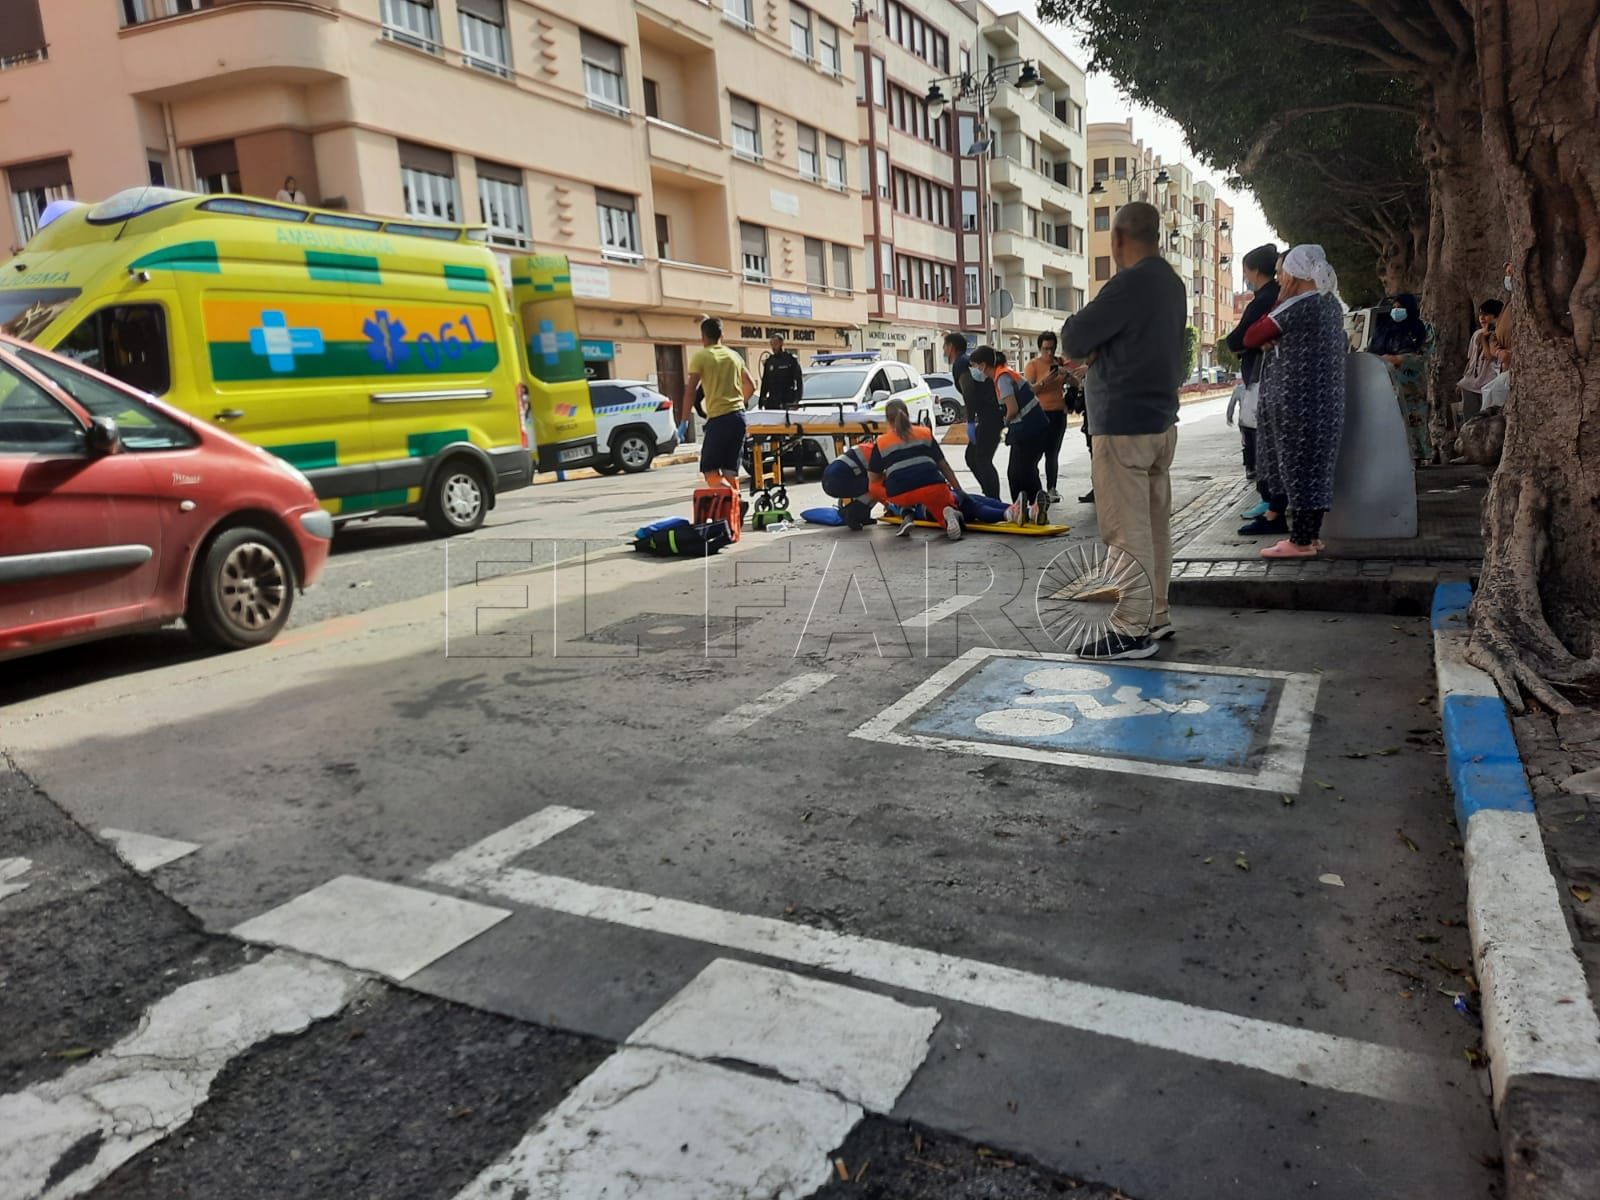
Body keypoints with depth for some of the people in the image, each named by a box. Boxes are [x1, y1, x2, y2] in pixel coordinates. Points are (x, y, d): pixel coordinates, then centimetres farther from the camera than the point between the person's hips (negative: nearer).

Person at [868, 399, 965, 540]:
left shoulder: (880, 443, 14)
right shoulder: (925, 433, 17)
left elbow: (873, 477, 14)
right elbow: (943, 465, 15)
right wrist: (958, 490, 21)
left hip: (900, 494, 1)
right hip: (932, 487, -1)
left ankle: (906, 516, 8)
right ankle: (950, 512, -11)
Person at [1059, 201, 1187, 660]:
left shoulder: (1129, 284, -16)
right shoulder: (1172, 283, 13)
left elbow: (1074, 341, -14)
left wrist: (1075, 322, 7)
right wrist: (1096, 354, 12)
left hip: (1124, 426, -9)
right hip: (1161, 420, 10)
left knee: (1126, 530, -6)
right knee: (1155, 524, 13)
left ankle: (1132, 630, -3)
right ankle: (1157, 615, 21)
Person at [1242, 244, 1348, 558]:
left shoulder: (1296, 307, -15)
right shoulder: (1332, 303, 12)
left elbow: (1251, 338, -12)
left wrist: (1279, 301, -2)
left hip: (1296, 399, -9)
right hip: (1326, 398, 9)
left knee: (1297, 466, -4)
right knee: (1316, 465, 13)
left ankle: (1300, 541, 0)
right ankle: (1311, 534, 20)